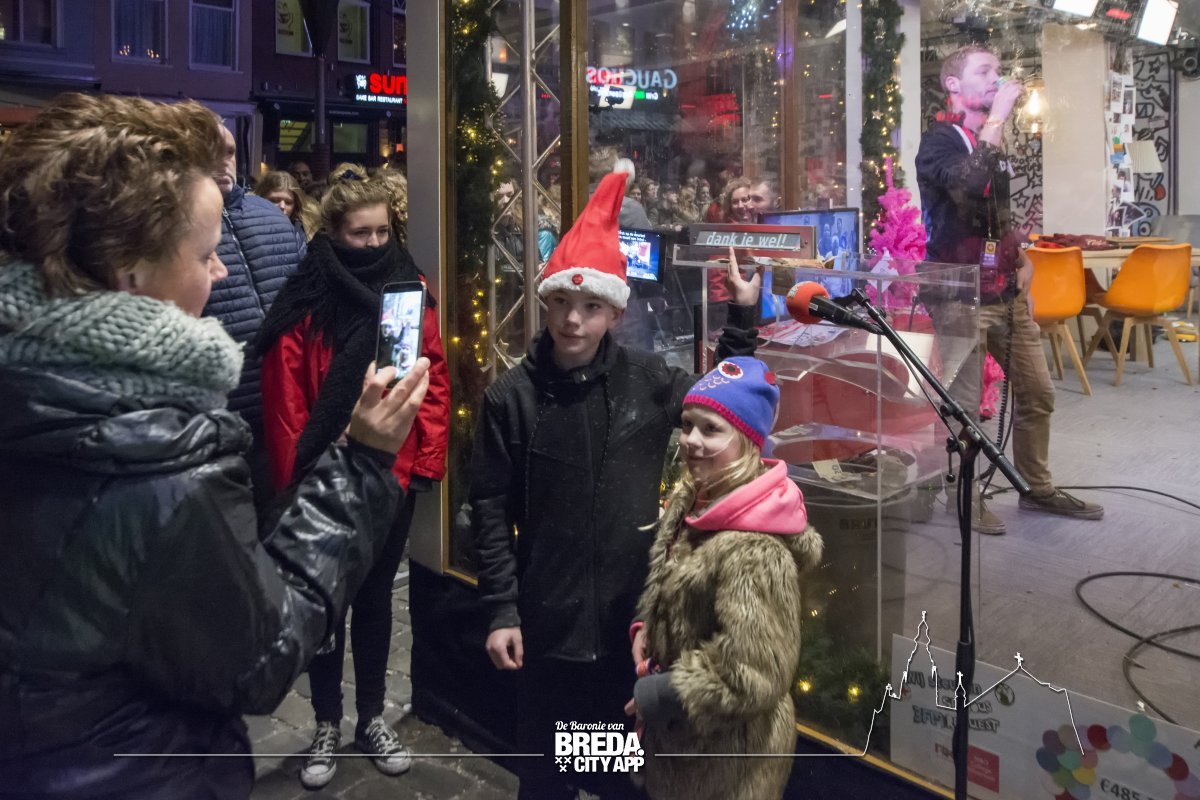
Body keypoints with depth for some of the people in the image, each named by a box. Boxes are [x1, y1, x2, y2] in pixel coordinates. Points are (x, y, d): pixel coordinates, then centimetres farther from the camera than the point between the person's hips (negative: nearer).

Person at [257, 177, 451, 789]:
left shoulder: (410, 289, 1)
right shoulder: (307, 300, -7)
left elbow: (434, 381, 0)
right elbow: (283, 395, -8)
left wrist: (427, 460, -5)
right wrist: (293, 474, -10)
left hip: (391, 476, 2)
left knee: (375, 595, 16)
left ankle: (372, 718, 32)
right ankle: (327, 726, 29)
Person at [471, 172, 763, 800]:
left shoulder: (646, 379, -3)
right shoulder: (511, 395, -8)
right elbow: (491, 510, -5)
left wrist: (743, 317, 3)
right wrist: (501, 609, -8)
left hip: (632, 614, 2)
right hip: (548, 619, -1)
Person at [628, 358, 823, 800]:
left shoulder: (754, 549, -30)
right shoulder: (691, 499, -2)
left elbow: (751, 680, -29)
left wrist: (658, 696, -18)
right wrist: (645, 628, -2)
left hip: (730, 753, -8)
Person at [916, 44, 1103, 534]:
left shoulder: (992, 144, 16)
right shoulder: (939, 141, -8)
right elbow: (969, 184, -31)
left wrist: (1022, 258, 14)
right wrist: (999, 116, -24)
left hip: (1008, 291, 8)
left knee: (1037, 394, 12)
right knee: (965, 406, -2)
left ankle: (1038, 489, 27)